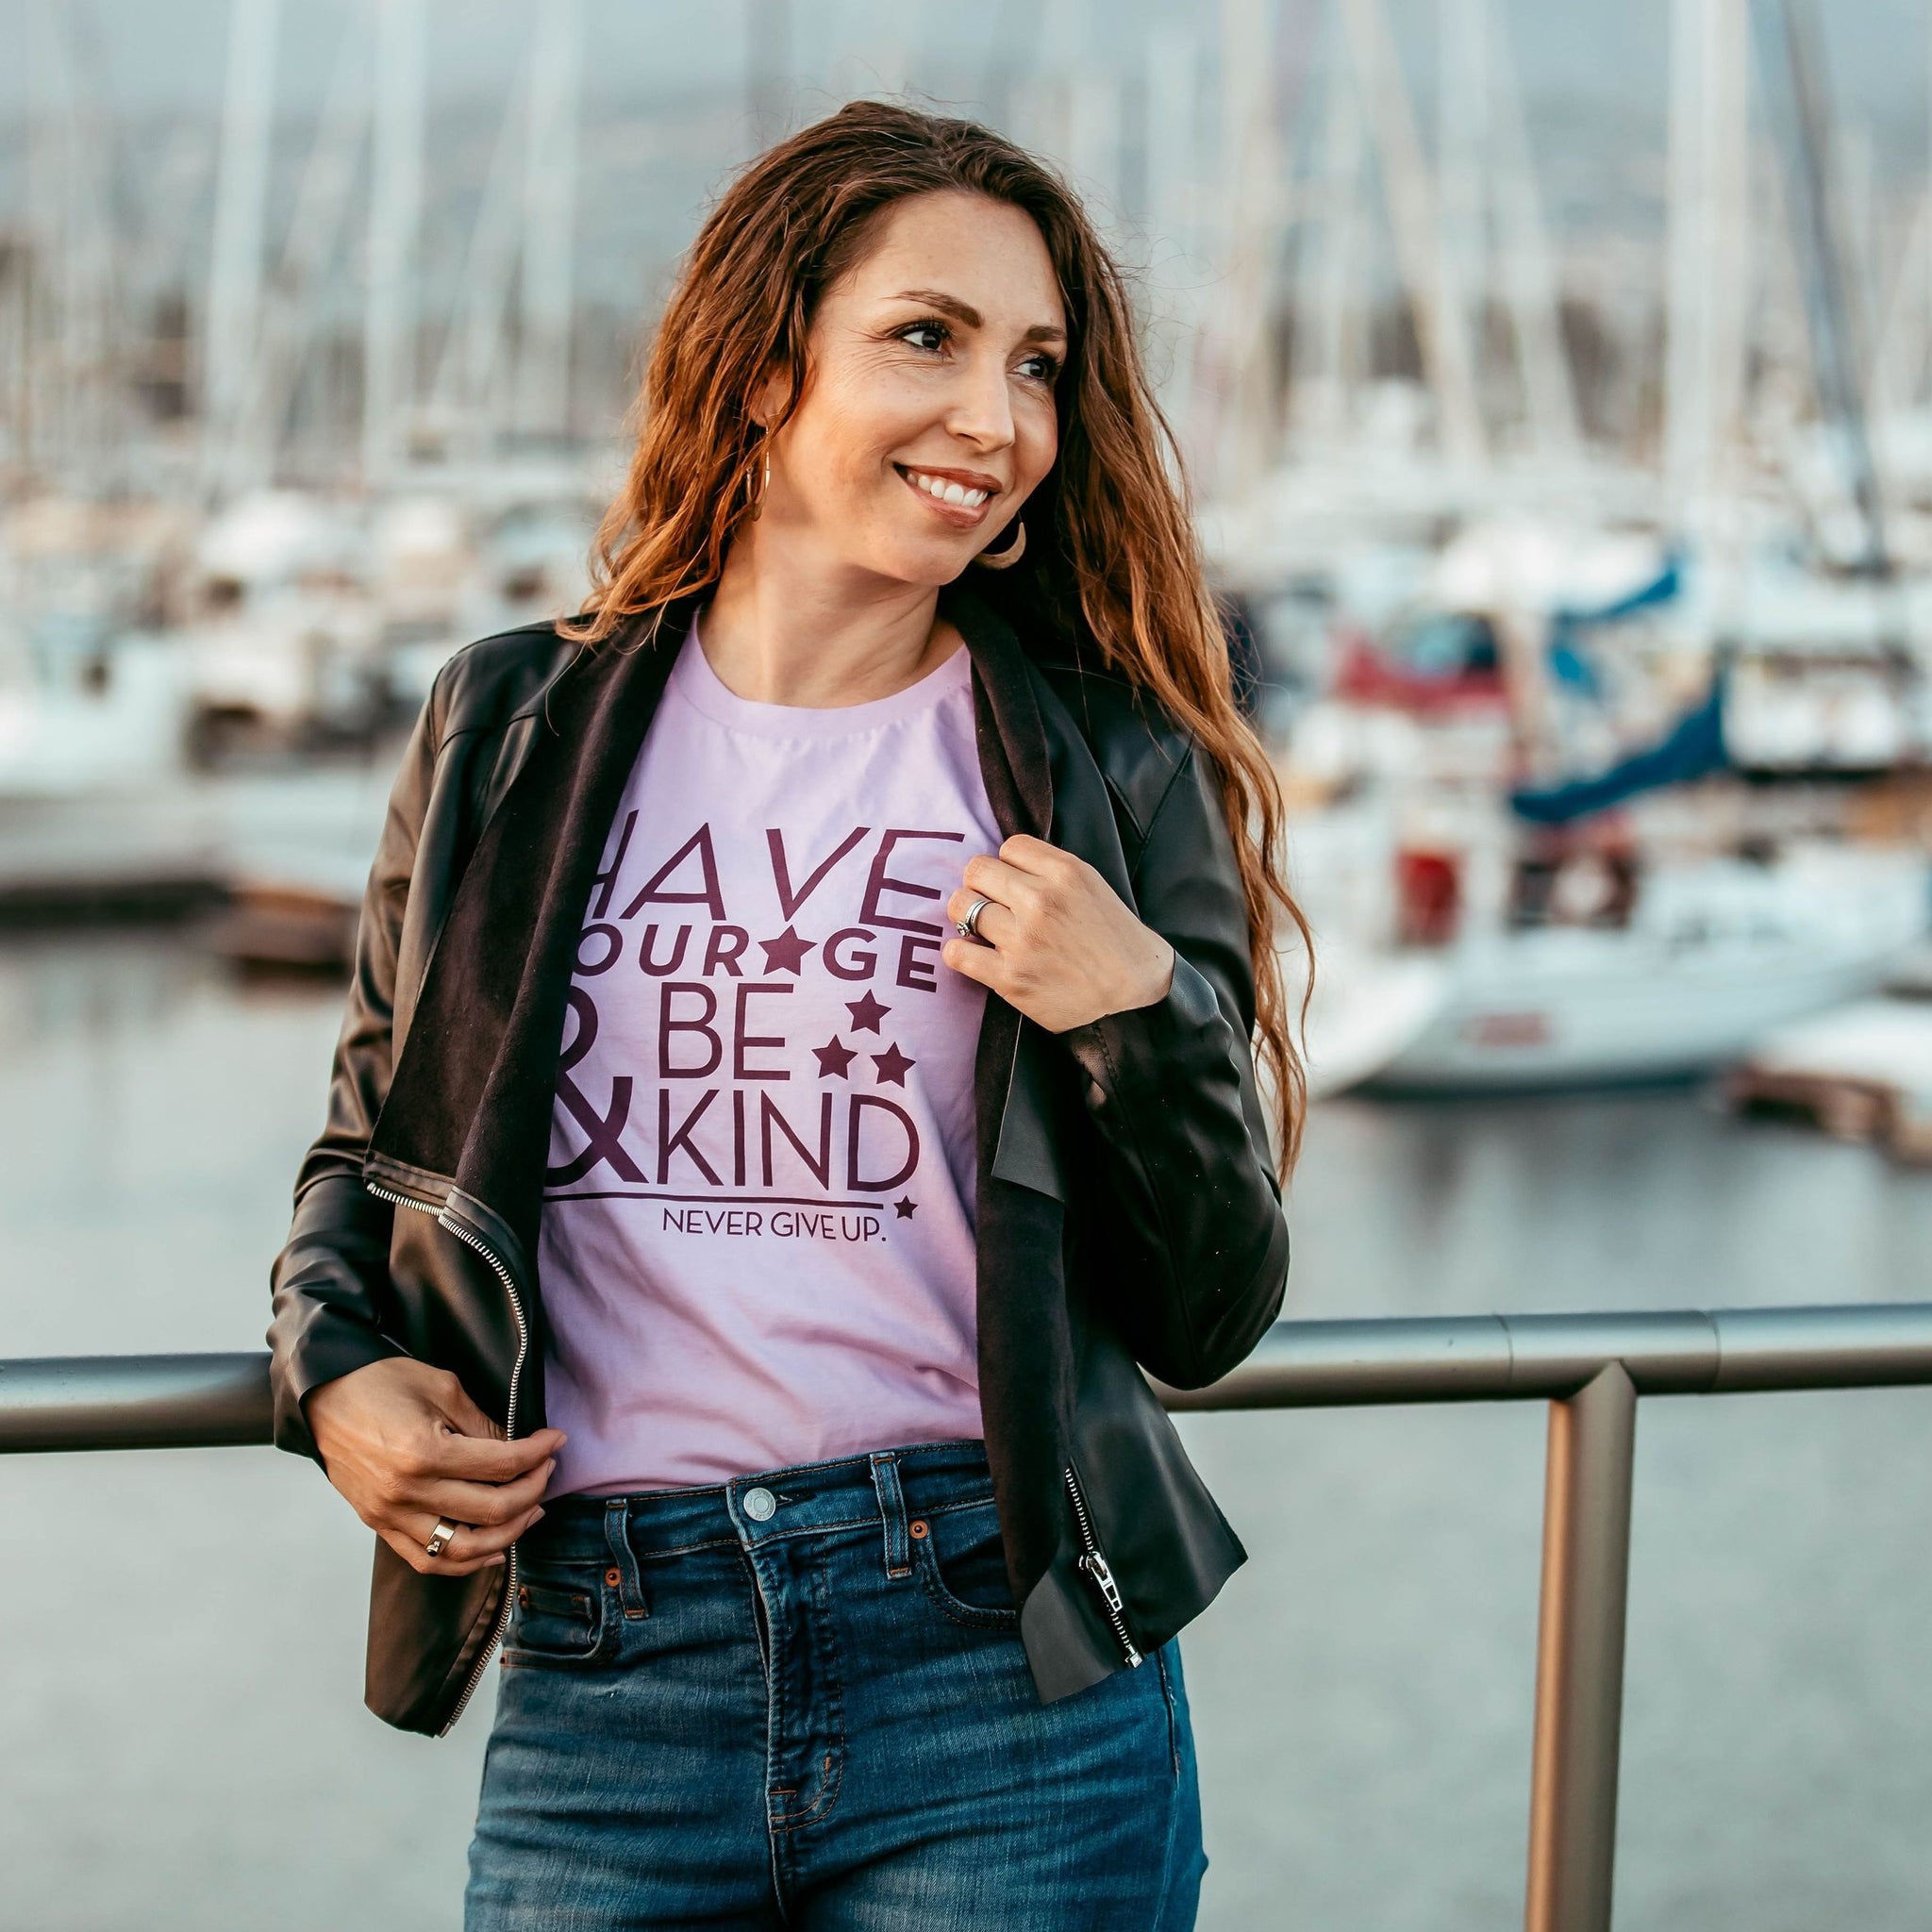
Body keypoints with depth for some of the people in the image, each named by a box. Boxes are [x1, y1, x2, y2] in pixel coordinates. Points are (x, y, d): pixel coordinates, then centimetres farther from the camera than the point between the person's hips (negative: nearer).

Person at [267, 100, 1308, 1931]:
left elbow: (1210, 1320, 4)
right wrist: (334, 1373, 0)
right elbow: (371, 1144, 19)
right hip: (597, 1676, 1)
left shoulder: (1106, 773, 3)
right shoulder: (511, 735, 7)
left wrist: (1141, 1017, -12)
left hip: (1003, 1666, -1)